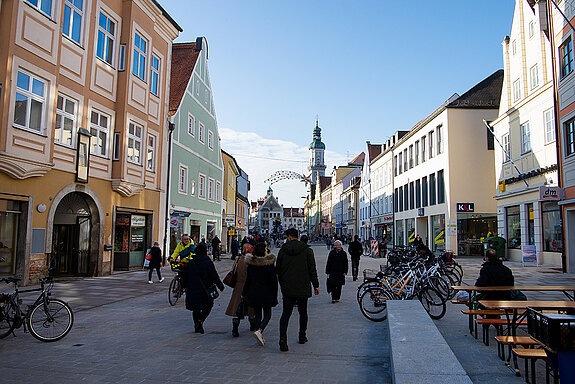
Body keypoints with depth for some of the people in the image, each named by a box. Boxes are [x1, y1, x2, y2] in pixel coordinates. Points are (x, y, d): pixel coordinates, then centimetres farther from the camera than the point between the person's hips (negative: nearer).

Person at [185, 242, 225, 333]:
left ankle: (197, 326, 19)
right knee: (208, 306, 11)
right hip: (206, 290, -4)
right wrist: (221, 286, 2)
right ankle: (200, 320, -9)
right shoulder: (208, 263, -13)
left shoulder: (190, 263, 2)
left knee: (195, 309, 16)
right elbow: (215, 277, -10)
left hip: (193, 290, 5)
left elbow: (186, 276, 11)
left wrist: (185, 286, 26)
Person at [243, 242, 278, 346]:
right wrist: (275, 294, -3)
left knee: (257, 315, 14)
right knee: (267, 315, 7)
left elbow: (248, 280, 5)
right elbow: (273, 280, -12)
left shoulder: (250, 263, 0)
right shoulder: (269, 263, -12)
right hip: (266, 293, -4)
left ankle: (260, 337, 15)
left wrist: (244, 293, 14)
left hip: (254, 293, 4)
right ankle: (259, 331, -15)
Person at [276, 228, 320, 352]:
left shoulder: (283, 250, 0)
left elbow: (278, 269, 6)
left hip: (287, 288, 0)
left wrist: (282, 284, 18)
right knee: (303, 312, 17)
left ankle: (283, 339, -16)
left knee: (286, 313, -1)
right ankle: (302, 337, 26)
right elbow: (312, 269, -2)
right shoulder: (307, 250, -3)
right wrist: (316, 285, 7)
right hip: (303, 288, 0)